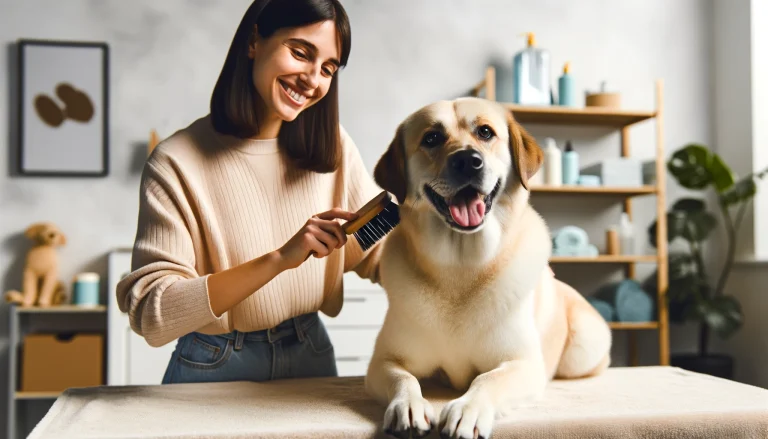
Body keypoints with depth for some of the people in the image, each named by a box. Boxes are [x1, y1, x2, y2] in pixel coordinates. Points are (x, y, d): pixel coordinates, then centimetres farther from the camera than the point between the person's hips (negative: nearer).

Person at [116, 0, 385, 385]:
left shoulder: (332, 147, -1)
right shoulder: (177, 162, -14)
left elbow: (381, 253, 1)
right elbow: (150, 315, -21)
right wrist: (279, 259, -29)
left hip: (312, 358, 4)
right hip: (213, 370, -3)